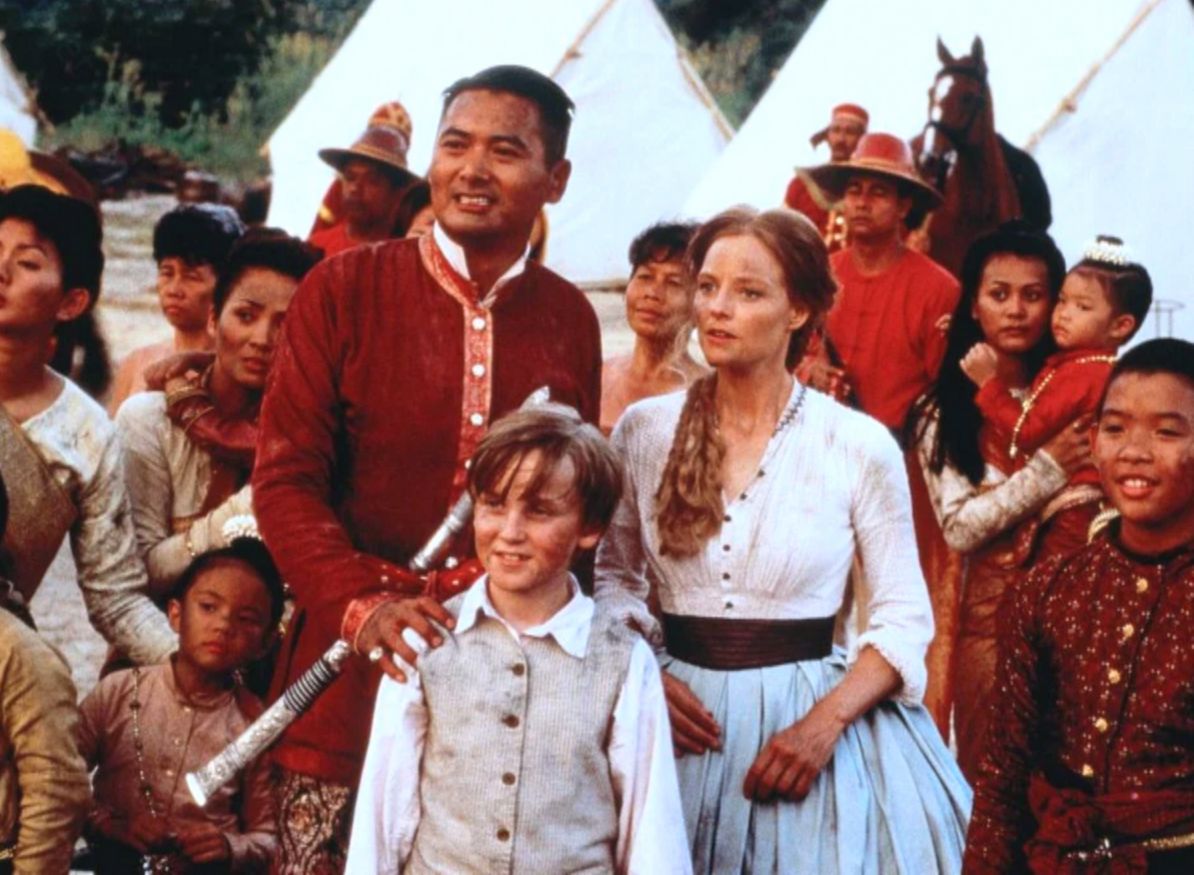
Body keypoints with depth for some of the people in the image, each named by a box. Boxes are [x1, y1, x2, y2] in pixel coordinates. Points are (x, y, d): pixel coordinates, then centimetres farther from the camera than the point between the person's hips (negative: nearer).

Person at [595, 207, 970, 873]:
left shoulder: (860, 446, -5)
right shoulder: (644, 431, 2)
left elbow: (904, 618, -2)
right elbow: (614, 578, 10)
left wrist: (826, 721, -16)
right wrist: (647, 680, -8)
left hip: (809, 721, -2)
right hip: (684, 719, 2)